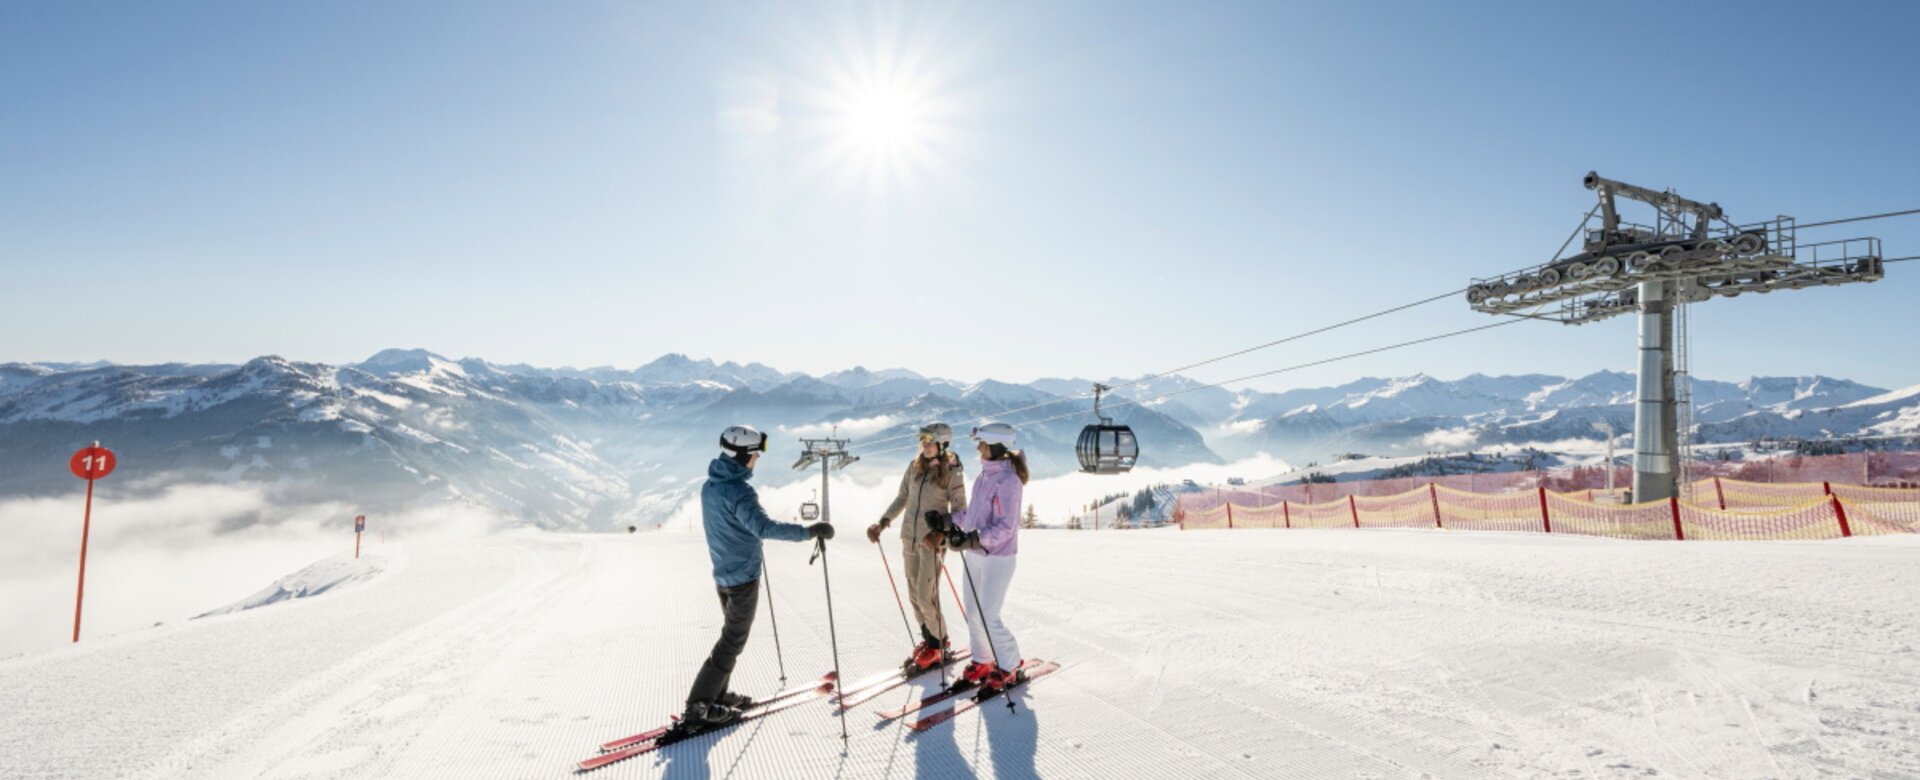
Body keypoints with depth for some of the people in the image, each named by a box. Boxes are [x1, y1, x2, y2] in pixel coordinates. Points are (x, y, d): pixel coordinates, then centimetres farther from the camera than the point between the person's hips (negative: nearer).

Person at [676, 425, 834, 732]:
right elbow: (763, 527, -37)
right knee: (732, 643, 1)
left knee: (731, 635, 21)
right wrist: (808, 531, -38)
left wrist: (752, 522, 33)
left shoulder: (710, 486, 6)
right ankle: (698, 707, 6)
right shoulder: (738, 491, -23)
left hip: (723, 574, 9)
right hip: (743, 577, -9)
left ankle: (717, 694, 29)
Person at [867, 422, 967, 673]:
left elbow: (959, 509, -10)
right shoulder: (914, 465, 7)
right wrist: (883, 522, 5)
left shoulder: (952, 471, -8)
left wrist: (944, 533, -25)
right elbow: (902, 498, 15)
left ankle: (941, 646, 11)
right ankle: (928, 641, 25)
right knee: (914, 595, 10)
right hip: (909, 537, 6)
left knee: (926, 596, -7)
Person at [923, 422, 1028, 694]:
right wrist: (947, 521, 9)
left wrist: (973, 539, -31)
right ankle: (982, 662, 31)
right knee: (973, 613, 14)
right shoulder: (984, 476, 6)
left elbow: (1004, 527, -23)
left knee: (988, 617, -2)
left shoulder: (1007, 480, -20)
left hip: (997, 558, -8)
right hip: (975, 554, 8)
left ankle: (1010, 669, 18)